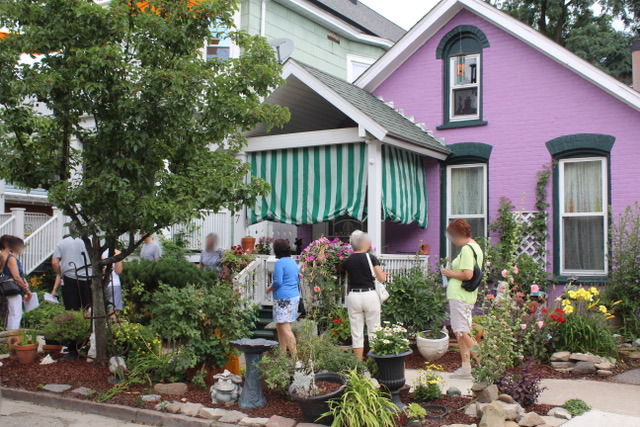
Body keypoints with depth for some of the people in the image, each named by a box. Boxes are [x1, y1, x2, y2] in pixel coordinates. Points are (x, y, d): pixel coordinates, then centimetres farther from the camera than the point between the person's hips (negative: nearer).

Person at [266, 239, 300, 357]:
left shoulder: (280, 263, -11)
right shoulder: (293, 262, 14)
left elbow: (278, 282, -15)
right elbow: (297, 281, 20)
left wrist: (270, 289, -1)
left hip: (283, 298, -9)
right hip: (295, 296, 9)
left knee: (285, 328, -9)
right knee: (279, 327, 18)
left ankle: (295, 357, -13)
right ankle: (282, 354, 23)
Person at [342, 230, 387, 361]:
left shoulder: (347, 261, 3)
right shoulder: (371, 258, -6)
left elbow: (349, 276, 10)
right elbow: (382, 278, -6)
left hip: (353, 296, 3)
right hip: (370, 295, -2)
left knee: (357, 333, 8)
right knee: (373, 331, 9)